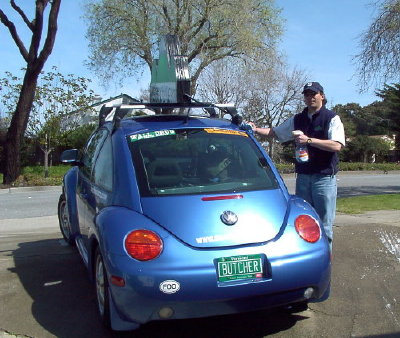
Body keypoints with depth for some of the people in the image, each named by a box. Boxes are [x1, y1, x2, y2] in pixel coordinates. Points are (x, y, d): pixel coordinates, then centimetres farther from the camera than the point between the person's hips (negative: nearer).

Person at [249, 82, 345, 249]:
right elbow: (275, 132, 21)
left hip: (324, 178, -5)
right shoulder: (297, 119, 14)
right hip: (303, 177, 5)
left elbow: (337, 145, -16)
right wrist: (256, 130, 4)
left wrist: (308, 140, -22)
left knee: (324, 225, 0)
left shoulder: (332, 118, -3)